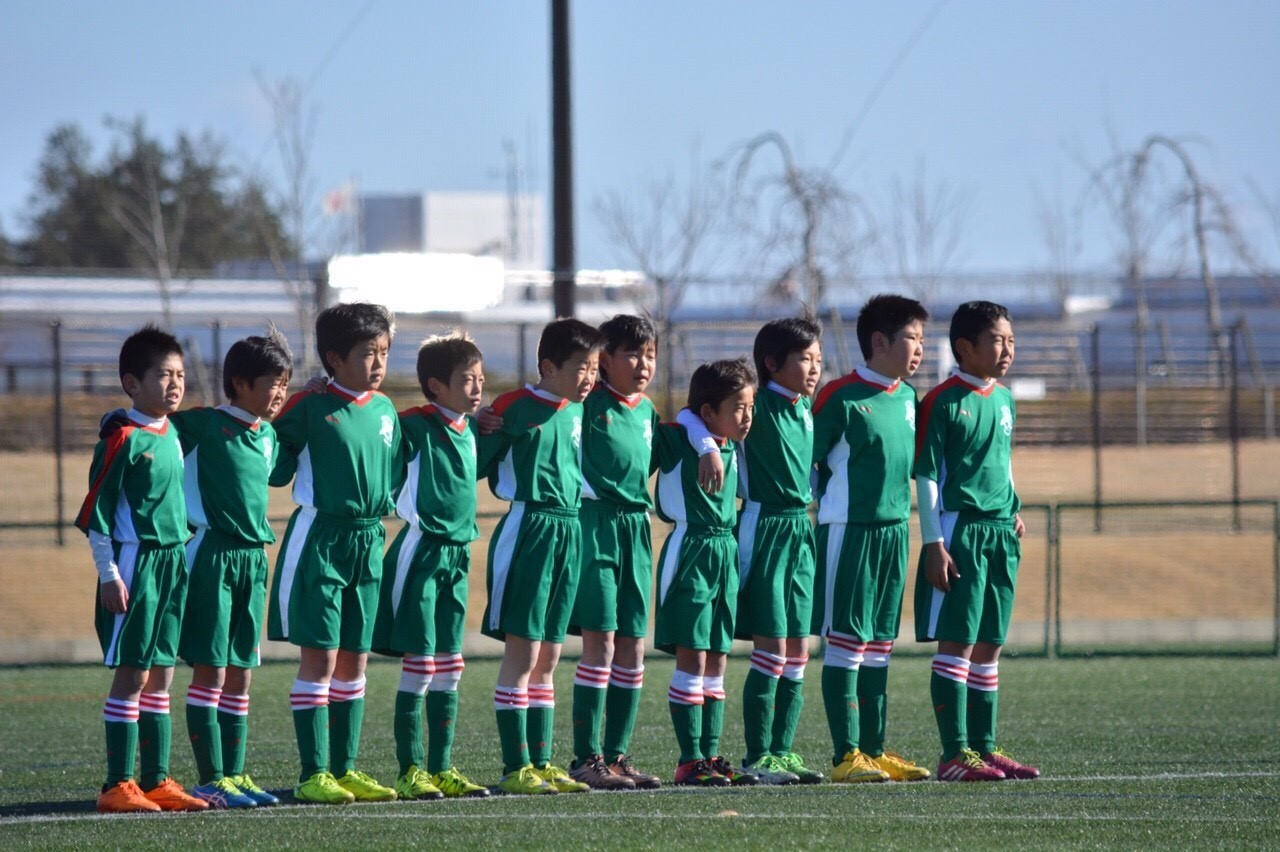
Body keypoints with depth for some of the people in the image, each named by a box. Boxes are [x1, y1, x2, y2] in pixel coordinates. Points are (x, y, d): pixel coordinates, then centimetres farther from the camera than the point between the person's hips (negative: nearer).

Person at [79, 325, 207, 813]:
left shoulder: (172, 435, 12)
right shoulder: (123, 439, -12)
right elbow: (95, 512, -13)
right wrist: (109, 574, -15)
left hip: (172, 565, 8)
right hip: (134, 565, -8)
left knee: (160, 677, 10)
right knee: (131, 675, -7)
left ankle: (157, 781, 15)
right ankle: (118, 786, -5)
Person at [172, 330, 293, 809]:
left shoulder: (269, 437, 11)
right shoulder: (203, 427, -9)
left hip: (253, 558, 7)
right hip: (212, 554, -7)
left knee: (239, 674, 9)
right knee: (211, 671, -5)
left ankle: (234, 774, 13)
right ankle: (211, 780, -4)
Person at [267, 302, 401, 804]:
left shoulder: (384, 410, 8)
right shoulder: (309, 409, -10)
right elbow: (275, 469, -10)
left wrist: (379, 509, 7)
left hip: (368, 541, 6)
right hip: (318, 540, -6)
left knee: (354, 660, 9)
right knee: (319, 658, -5)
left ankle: (345, 768, 16)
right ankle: (313, 774, -3)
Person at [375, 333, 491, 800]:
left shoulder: (470, 430, 10)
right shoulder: (413, 427, -11)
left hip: (456, 553, 7)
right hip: (420, 550, -7)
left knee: (449, 669, 8)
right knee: (419, 666, -6)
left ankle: (442, 768, 13)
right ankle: (410, 771, -2)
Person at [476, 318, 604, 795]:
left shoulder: (575, 412, 11)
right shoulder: (515, 408, -9)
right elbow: (475, 460, -6)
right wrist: (515, 486, -7)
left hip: (568, 532, 7)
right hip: (527, 529, -7)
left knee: (548, 658, 10)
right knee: (523, 652, -6)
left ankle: (541, 762, 15)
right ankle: (516, 768, -4)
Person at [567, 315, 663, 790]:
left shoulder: (647, 411, 12)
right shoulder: (588, 404, -7)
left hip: (635, 530, 7)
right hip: (595, 524, -7)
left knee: (632, 649, 6)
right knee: (600, 643, -11)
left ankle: (617, 756, 12)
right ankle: (586, 760, -8)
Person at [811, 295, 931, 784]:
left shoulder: (907, 398, 10)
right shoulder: (841, 399, -11)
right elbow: (807, 460, -8)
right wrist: (837, 505, -6)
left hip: (894, 532, 7)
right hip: (848, 531, -7)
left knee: (880, 646, 10)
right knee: (846, 643, -6)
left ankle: (874, 749, 14)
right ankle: (846, 755, -6)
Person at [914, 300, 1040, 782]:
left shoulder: (1004, 399, 13)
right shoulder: (943, 402, -9)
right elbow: (926, 475, -10)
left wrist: (1013, 509, 15)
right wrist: (933, 543, -14)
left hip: (1001, 533, 7)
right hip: (959, 529, -7)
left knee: (989, 647, 10)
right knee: (957, 643, -8)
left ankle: (984, 747, 14)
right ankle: (954, 754, -9)